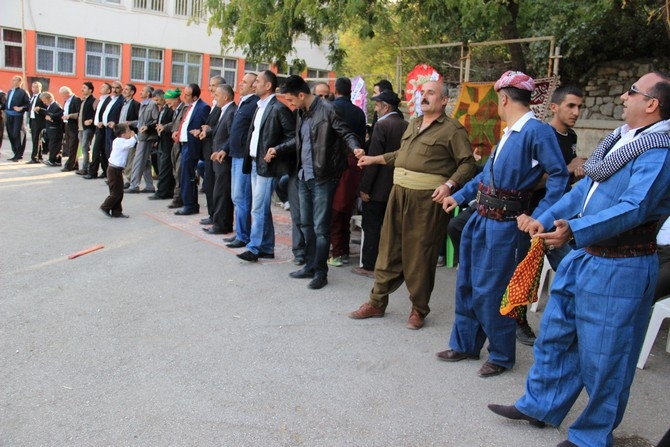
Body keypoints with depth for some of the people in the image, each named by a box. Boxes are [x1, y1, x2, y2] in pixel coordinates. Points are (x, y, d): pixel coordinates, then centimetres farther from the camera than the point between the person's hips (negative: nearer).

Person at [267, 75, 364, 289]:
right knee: (306, 225, 16)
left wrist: (355, 148, -34)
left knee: (320, 227, -2)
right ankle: (310, 266, 29)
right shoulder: (302, 113, 12)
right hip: (304, 176, 9)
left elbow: (346, 133, -15)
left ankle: (321, 272, 9)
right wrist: (278, 150, 17)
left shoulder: (327, 109, -13)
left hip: (322, 177, -9)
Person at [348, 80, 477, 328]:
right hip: (399, 194, 7)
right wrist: (375, 159, 30)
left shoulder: (453, 129, -5)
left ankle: (419, 309, 16)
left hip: (428, 199, -7)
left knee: (420, 255, 0)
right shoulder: (413, 125, 19)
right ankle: (377, 302, 21)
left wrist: (449, 184, -23)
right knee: (389, 249, 11)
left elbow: (467, 164, -9)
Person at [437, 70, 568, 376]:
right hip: (482, 218, 9)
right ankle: (465, 344, 33)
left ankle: (502, 356, 23)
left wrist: (537, 218, -22)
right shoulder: (509, 132, 10)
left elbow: (559, 176, -18)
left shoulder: (537, 131, -16)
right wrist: (460, 196, 21)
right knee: (467, 284, 16)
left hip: (505, 224, -9)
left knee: (490, 291, 2)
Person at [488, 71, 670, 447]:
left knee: (602, 357, 5)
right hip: (582, 256, 9)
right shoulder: (621, 138, 10)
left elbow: (634, 207, -30)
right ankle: (540, 406, 36)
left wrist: (574, 231, -41)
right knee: (556, 334, 18)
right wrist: (545, 219, 12)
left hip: (619, 268, -9)